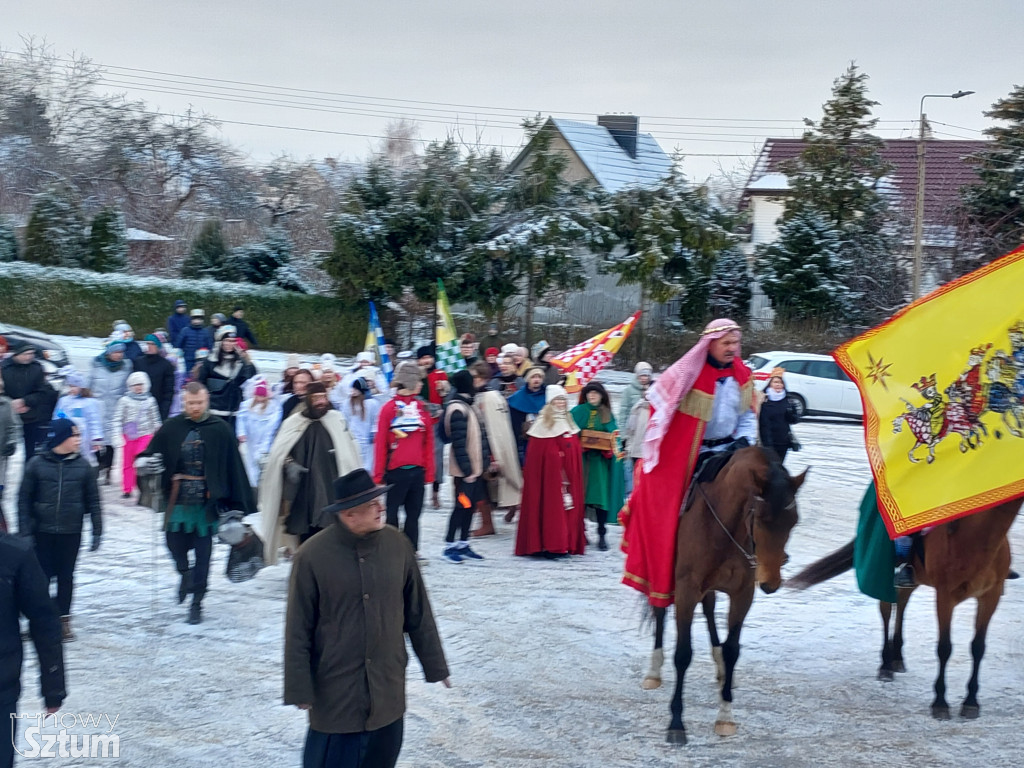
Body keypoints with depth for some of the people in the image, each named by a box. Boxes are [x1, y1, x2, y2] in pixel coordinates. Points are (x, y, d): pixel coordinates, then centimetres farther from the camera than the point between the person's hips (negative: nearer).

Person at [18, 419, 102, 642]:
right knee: (42, 575, 5)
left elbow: (93, 500, 4)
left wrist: (97, 531, 2)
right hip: (42, 532, -1)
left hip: (71, 533, 1)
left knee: (66, 576, 8)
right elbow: (24, 499, 0)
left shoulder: (82, 465, 0)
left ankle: (63, 620, 19)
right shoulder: (37, 464, -5)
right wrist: (24, 530, -5)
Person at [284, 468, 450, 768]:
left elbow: (418, 614, 6)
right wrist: (299, 689, -8)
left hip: (388, 686, 4)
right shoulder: (312, 556, -15)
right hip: (335, 690, -4)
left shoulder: (397, 544, -4)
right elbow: (298, 631, -9)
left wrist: (434, 665, 10)